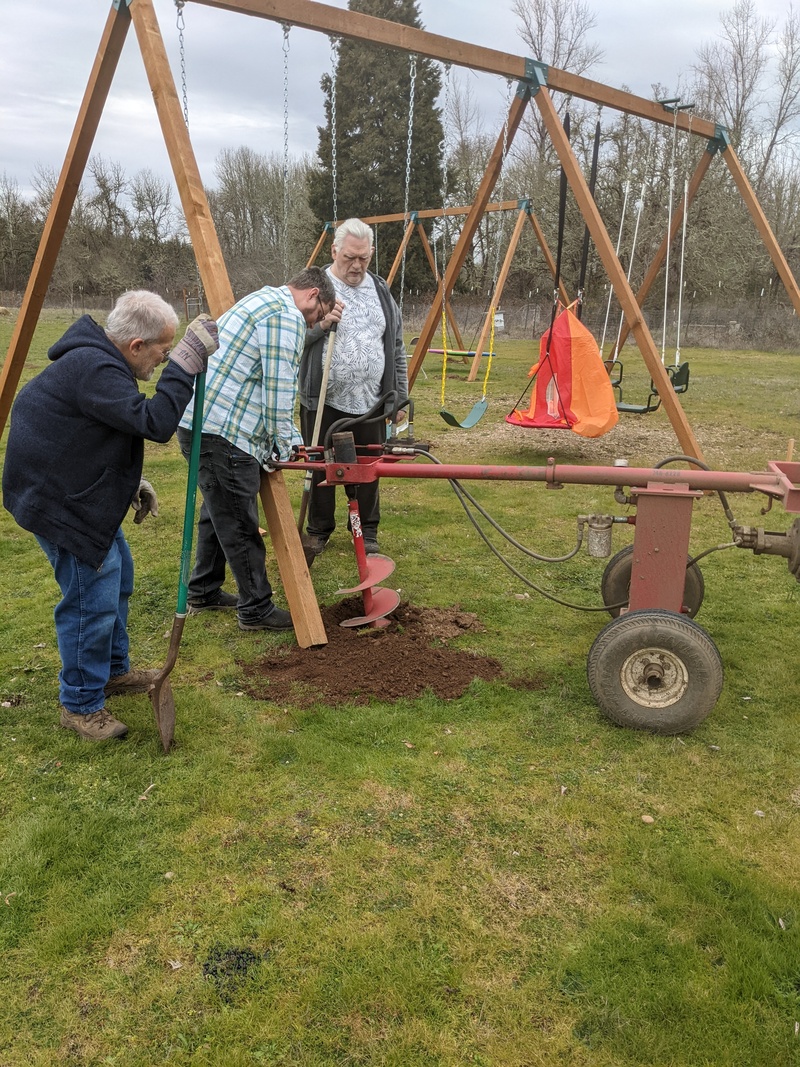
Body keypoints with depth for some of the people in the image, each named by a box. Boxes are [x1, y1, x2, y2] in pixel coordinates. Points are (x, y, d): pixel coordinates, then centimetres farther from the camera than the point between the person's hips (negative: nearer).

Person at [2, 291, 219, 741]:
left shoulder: (98, 359, 8)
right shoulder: (94, 370, -26)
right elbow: (156, 423, -35)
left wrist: (131, 483, 11)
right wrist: (185, 362, -31)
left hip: (84, 492, 11)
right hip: (60, 501, -11)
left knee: (117, 576, 20)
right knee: (93, 600, -6)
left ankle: (114, 670, 38)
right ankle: (81, 705, 12)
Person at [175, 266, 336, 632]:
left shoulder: (262, 301, 24)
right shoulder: (286, 314, -10)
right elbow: (278, 390, -15)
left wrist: (291, 438, 25)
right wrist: (283, 444, -1)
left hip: (202, 424, 11)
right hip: (222, 433, -11)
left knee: (218, 514, 22)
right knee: (241, 526, -1)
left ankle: (203, 593, 34)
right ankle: (257, 610, 11)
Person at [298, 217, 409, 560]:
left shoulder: (381, 291, 10)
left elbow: (396, 347, 14)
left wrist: (399, 396, 11)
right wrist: (320, 324, -21)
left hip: (370, 403, 3)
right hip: (323, 402, -3)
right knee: (321, 468, 8)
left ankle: (367, 534, 27)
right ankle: (318, 531, 25)